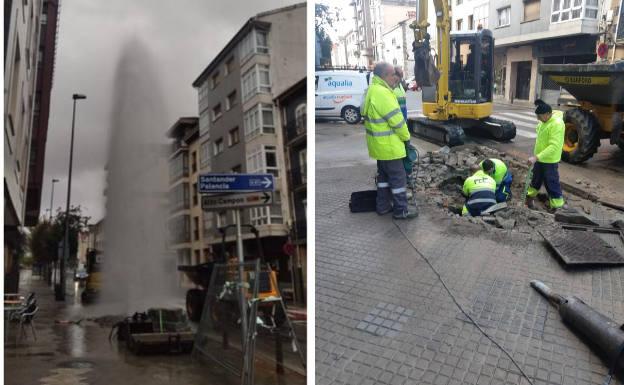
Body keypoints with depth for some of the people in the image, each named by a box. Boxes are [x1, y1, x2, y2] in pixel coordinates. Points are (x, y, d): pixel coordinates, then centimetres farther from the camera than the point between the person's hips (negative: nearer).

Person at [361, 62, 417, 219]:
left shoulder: (372, 90, 9)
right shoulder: (382, 93, -24)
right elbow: (396, 120, -21)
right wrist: (406, 136, -5)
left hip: (379, 143, 10)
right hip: (388, 145, -10)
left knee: (384, 175, 19)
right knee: (398, 177, 0)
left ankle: (383, 206, 27)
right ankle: (401, 210, 8)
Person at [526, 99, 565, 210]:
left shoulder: (557, 124, -26)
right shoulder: (544, 121, 1)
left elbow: (554, 147, -32)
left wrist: (536, 157, -36)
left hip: (550, 161, -8)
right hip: (540, 158, 8)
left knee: (552, 184, 0)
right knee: (536, 179, 25)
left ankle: (558, 207, 9)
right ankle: (530, 196, 43)